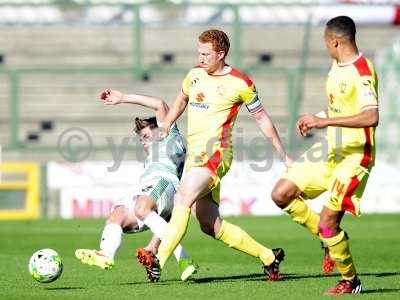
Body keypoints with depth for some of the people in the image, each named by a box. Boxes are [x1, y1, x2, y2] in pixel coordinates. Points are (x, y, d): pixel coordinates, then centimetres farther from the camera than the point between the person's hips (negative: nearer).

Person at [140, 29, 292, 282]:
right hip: (194, 154, 7)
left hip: (215, 154, -7)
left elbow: (262, 118, 4)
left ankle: (159, 260, -35)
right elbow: (182, 99, 32)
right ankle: (268, 256, 20)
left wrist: (284, 155, 8)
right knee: (211, 225, 7)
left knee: (184, 198, -29)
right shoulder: (195, 74, 12)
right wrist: (165, 128, 21)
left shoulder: (240, 83, -4)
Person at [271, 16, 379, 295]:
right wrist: (315, 120, 8)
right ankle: (331, 240, 15)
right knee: (282, 194, 2)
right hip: (332, 154, 9)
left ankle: (350, 281, 8)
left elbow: (371, 117, -33)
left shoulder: (362, 71, -20)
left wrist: (325, 121, -35)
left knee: (327, 220, -13)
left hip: (355, 158, -9)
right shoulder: (337, 66, 9)